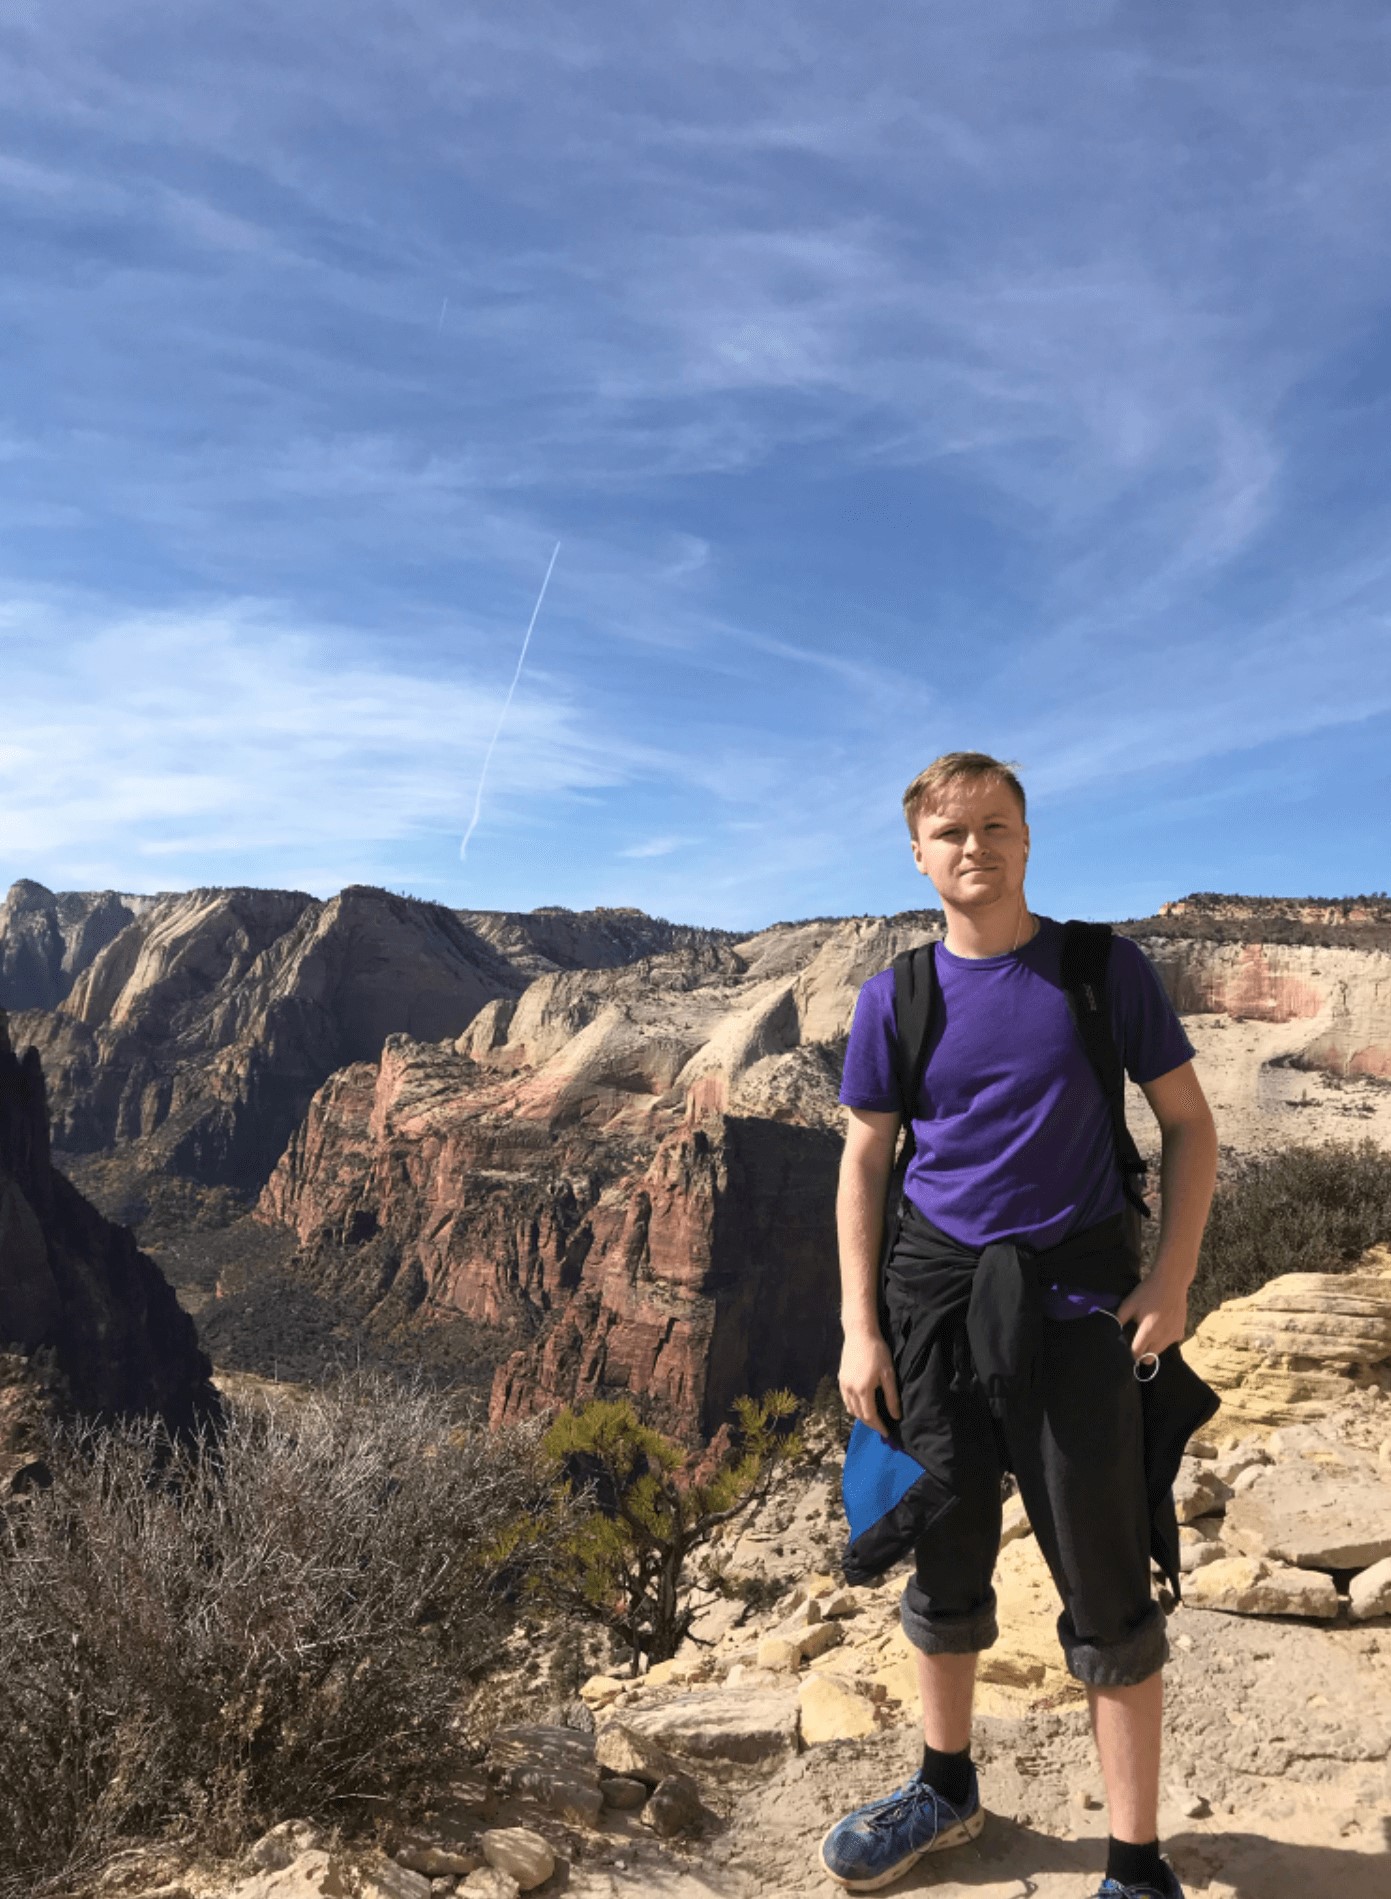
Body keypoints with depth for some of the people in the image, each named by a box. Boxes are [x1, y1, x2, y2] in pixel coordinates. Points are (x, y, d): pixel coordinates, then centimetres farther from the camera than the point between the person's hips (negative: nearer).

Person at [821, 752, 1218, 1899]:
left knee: (1105, 1586, 4)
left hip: (1076, 1292, -2)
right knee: (946, 1559, 17)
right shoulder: (895, 999, 1)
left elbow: (1190, 1126, 2)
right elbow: (864, 1162, 5)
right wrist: (859, 1328, 0)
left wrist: (1172, 1281, -9)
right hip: (934, 1290, 3)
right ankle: (948, 1789, 39)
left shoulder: (1105, 971, -4)